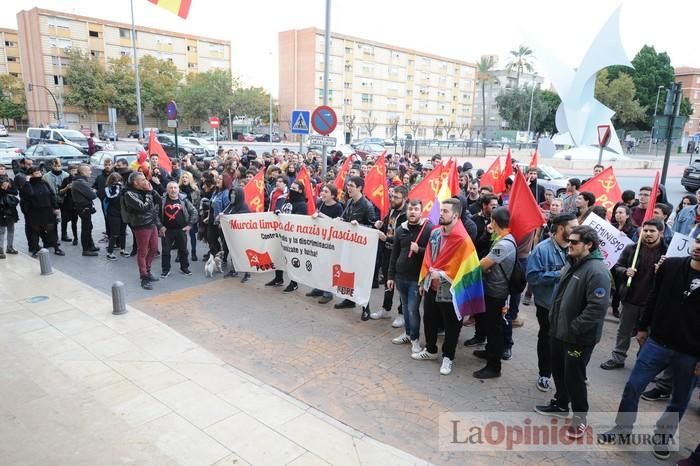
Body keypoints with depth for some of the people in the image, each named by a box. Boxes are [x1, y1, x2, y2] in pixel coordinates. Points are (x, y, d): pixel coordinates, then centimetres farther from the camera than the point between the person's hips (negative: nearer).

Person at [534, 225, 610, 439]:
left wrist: (574, 328, -23)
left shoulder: (597, 271, -22)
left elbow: (597, 307, -28)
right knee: (558, 371, 21)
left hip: (579, 337, -8)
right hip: (559, 331, 9)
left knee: (574, 376, 5)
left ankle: (580, 417, 25)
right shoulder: (571, 264, 7)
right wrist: (554, 318, 13)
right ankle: (560, 404, 42)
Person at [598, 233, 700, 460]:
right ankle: (622, 429, 24)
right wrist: (643, 328, 12)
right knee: (633, 387, 5)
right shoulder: (670, 265, -5)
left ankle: (663, 436, 36)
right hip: (657, 342, 2)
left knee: (680, 399, 14)